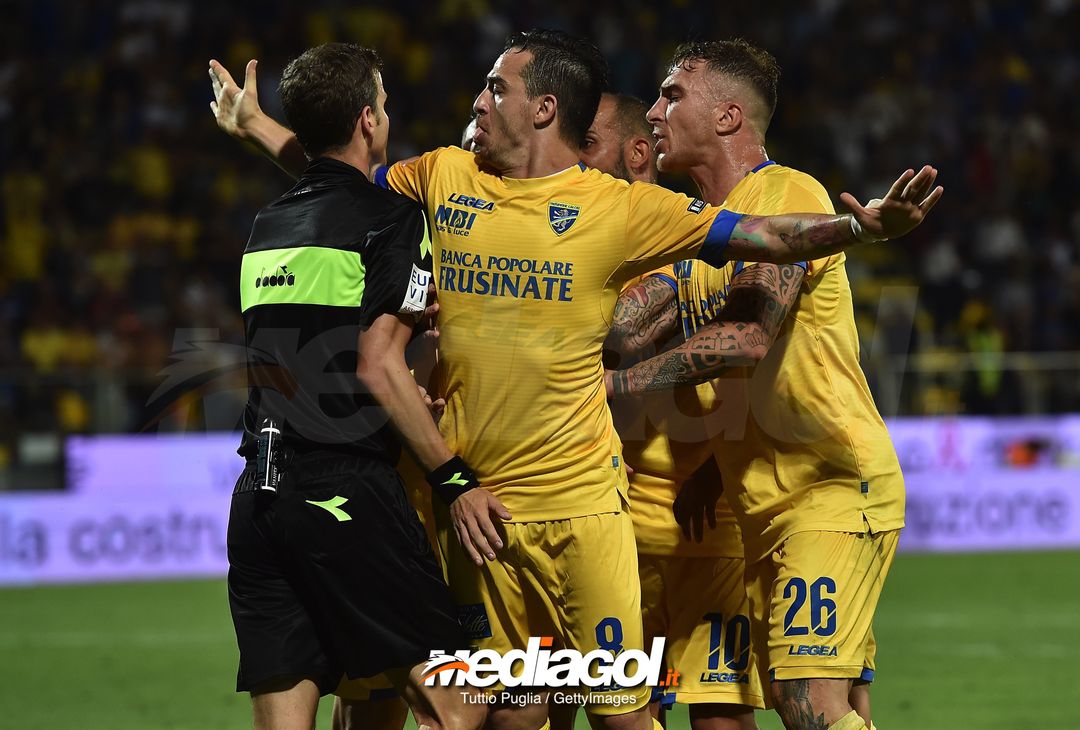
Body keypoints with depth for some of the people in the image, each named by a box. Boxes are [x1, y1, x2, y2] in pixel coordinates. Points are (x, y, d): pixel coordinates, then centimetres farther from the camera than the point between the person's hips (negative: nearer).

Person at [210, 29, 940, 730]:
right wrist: (252, 123, 32)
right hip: (476, 501, 4)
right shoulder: (444, 178, 7)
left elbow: (765, 236, -10)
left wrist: (864, 224, -24)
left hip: (581, 499, -4)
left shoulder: (619, 209, -5)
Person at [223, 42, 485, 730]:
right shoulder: (392, 216, -3)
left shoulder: (267, 227, 18)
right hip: (345, 491, -7)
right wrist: (455, 478, -7)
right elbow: (377, 365, -10)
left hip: (258, 493, 7)